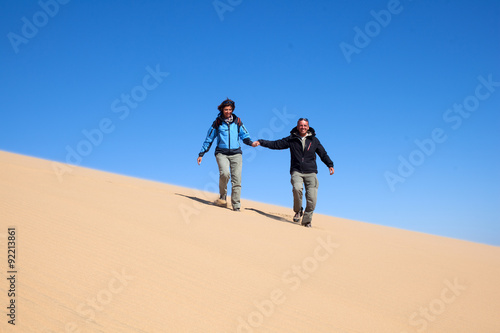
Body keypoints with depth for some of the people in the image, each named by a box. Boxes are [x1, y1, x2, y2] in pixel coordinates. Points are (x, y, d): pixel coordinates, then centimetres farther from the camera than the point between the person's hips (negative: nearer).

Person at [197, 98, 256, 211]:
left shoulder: (237, 121, 10)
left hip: (236, 153, 2)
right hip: (221, 153, -2)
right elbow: (209, 139, 11)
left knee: (236, 180, -4)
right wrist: (201, 154, 11)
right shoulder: (217, 122, 5)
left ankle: (236, 206, 5)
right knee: (224, 173, -26)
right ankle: (222, 197, -3)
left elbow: (245, 136, 13)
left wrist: (251, 143, -10)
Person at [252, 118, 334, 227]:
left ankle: (306, 221, 8)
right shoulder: (291, 139, 9)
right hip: (296, 171, -1)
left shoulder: (314, 140, 11)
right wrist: (260, 142, 0)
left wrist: (330, 165, 3)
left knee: (312, 198, -10)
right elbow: (275, 144, 8)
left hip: (310, 173, 1)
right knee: (297, 188, -30)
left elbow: (323, 154, 16)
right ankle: (298, 211, -4)